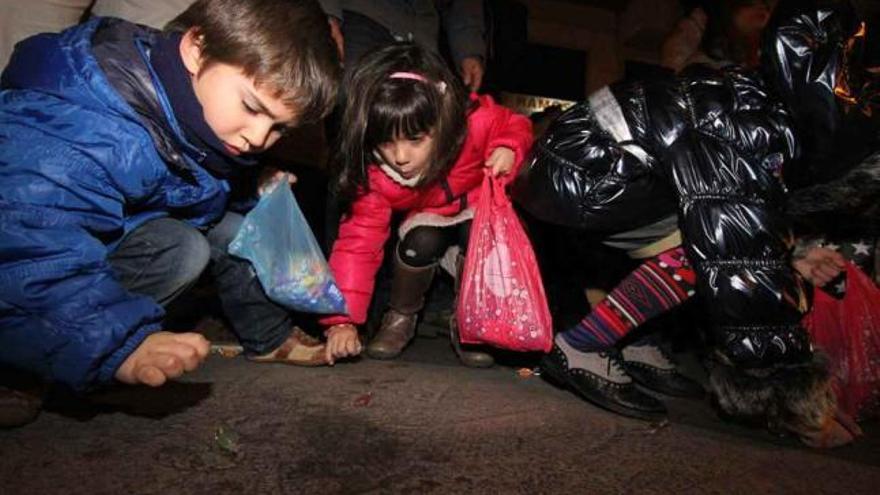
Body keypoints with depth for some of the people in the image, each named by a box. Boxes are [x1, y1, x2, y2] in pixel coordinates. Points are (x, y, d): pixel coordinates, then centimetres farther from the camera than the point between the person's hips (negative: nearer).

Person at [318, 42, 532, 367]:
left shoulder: (475, 122, -34)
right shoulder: (374, 174, -29)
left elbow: (515, 126, -12)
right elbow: (358, 240, -27)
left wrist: (507, 149, -37)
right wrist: (343, 319, -33)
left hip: (480, 205, 0)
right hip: (428, 217, 1)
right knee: (421, 243, -31)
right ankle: (401, 317, -1)